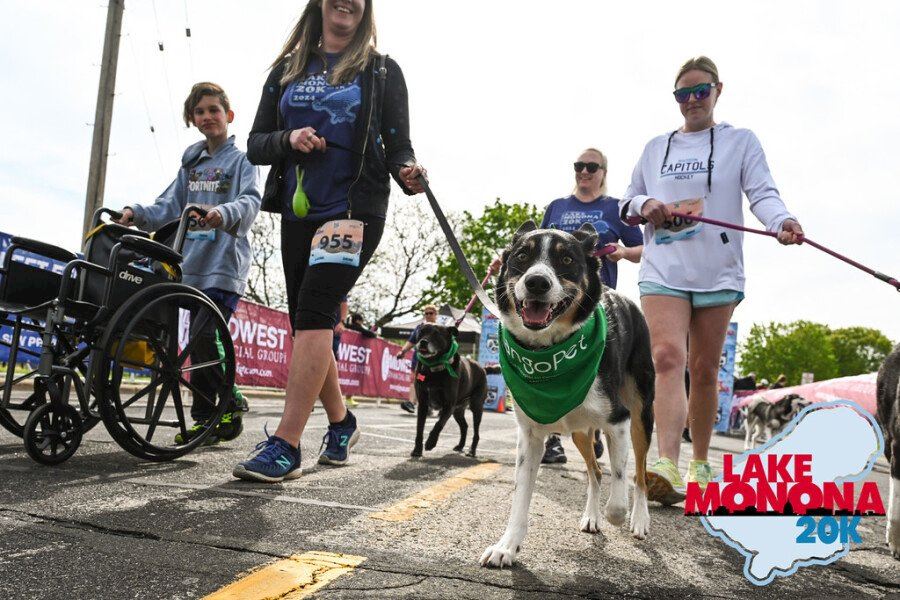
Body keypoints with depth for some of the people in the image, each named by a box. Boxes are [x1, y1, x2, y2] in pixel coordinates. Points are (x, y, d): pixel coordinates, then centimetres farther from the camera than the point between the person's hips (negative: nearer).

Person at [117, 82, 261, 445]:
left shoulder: (241, 160, 2)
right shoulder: (191, 163, 20)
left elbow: (251, 202, -16)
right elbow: (169, 207, 15)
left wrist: (222, 214, -36)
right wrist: (137, 213, -3)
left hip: (225, 265, -6)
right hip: (194, 265, 6)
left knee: (205, 339, -15)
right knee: (200, 343, 6)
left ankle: (230, 405, 0)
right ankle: (205, 419, 14)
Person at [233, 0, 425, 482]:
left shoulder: (381, 71, 8)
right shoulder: (287, 70, 16)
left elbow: (398, 146, 4)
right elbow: (256, 145, 12)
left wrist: (408, 172, -19)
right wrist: (288, 140, -10)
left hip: (354, 210, -5)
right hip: (297, 212, 5)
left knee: (313, 311, -20)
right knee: (307, 324, 7)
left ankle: (285, 446, -19)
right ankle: (341, 422, 27)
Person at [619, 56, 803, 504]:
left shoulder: (741, 141, 10)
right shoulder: (656, 147, 17)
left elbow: (761, 192, -3)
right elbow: (626, 202, 21)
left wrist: (781, 220, -24)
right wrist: (645, 206, -3)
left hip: (718, 272, 0)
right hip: (663, 270, 1)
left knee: (704, 369, 4)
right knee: (667, 357, -17)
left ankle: (700, 463, 18)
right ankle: (667, 466, -26)